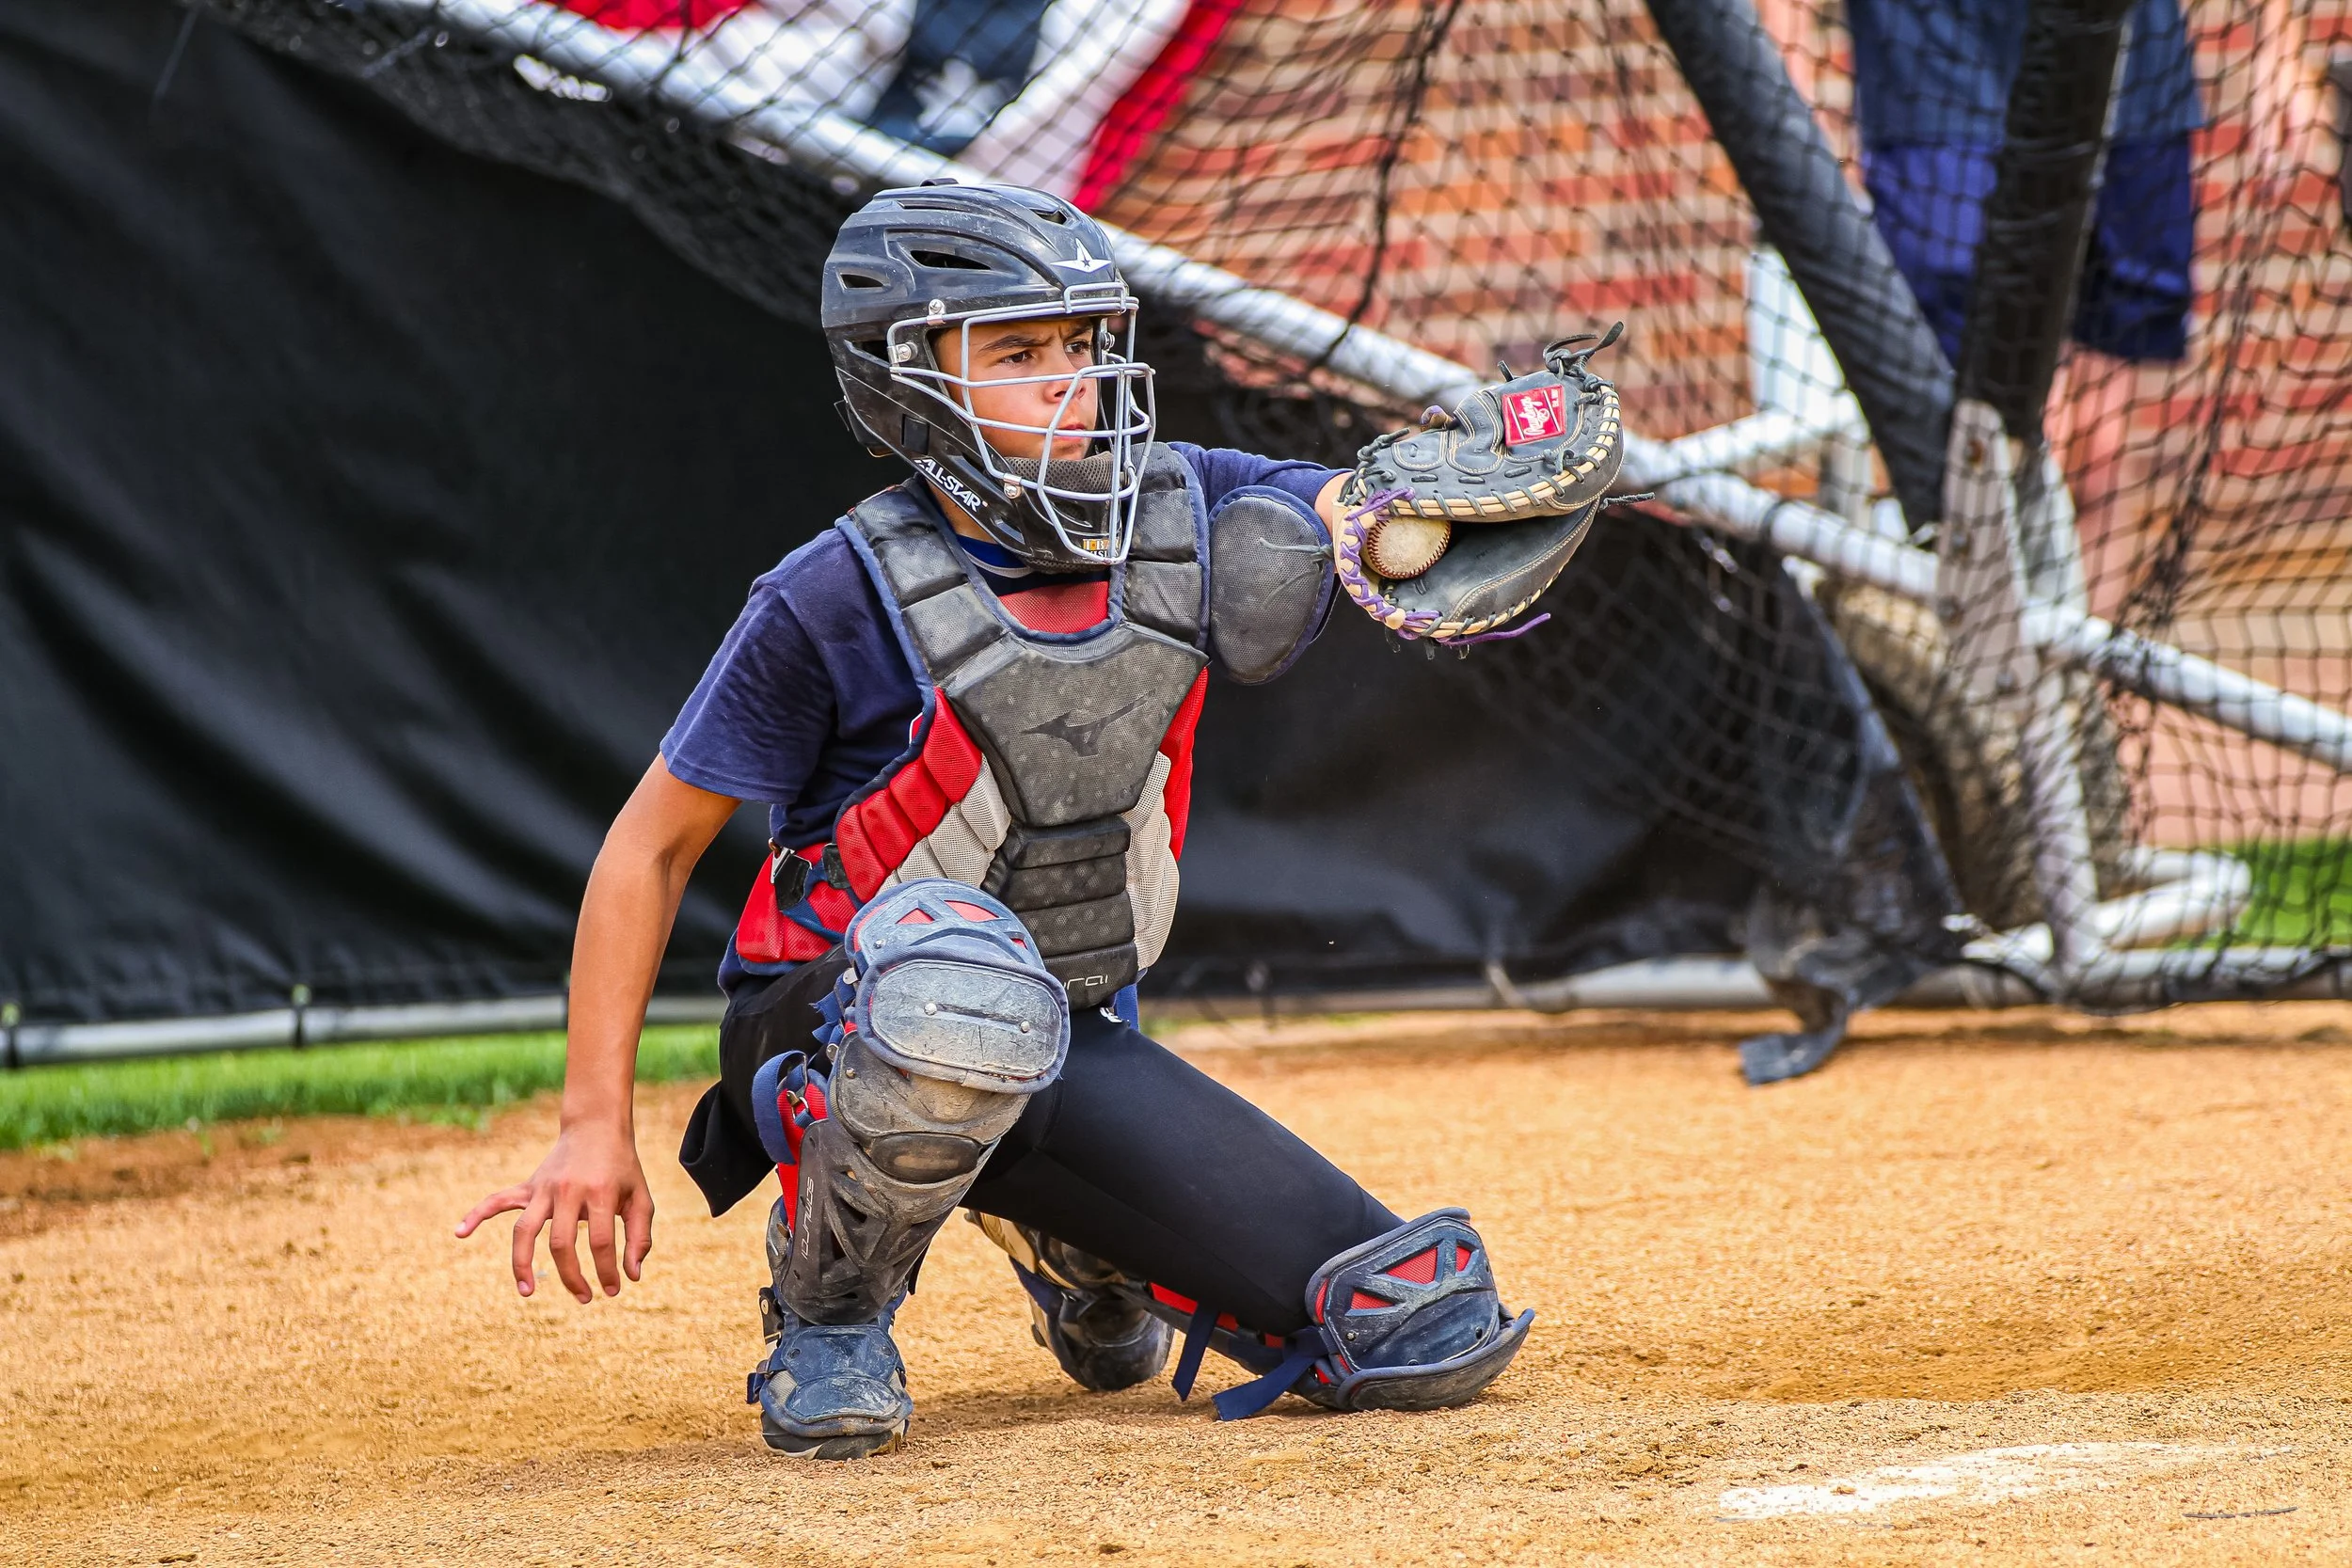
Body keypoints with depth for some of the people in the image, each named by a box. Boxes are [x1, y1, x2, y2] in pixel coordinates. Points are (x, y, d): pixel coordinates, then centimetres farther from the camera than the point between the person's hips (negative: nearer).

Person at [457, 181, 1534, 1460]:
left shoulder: (1188, 516, -5)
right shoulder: (837, 600, -17)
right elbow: (651, 847, -10)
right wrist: (595, 1127, -13)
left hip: (1074, 1049, 5)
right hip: (845, 1044, -5)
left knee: (1432, 1333, -5)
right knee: (964, 981, -44)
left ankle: (1079, 1251, 23)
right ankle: (830, 1319, -14)